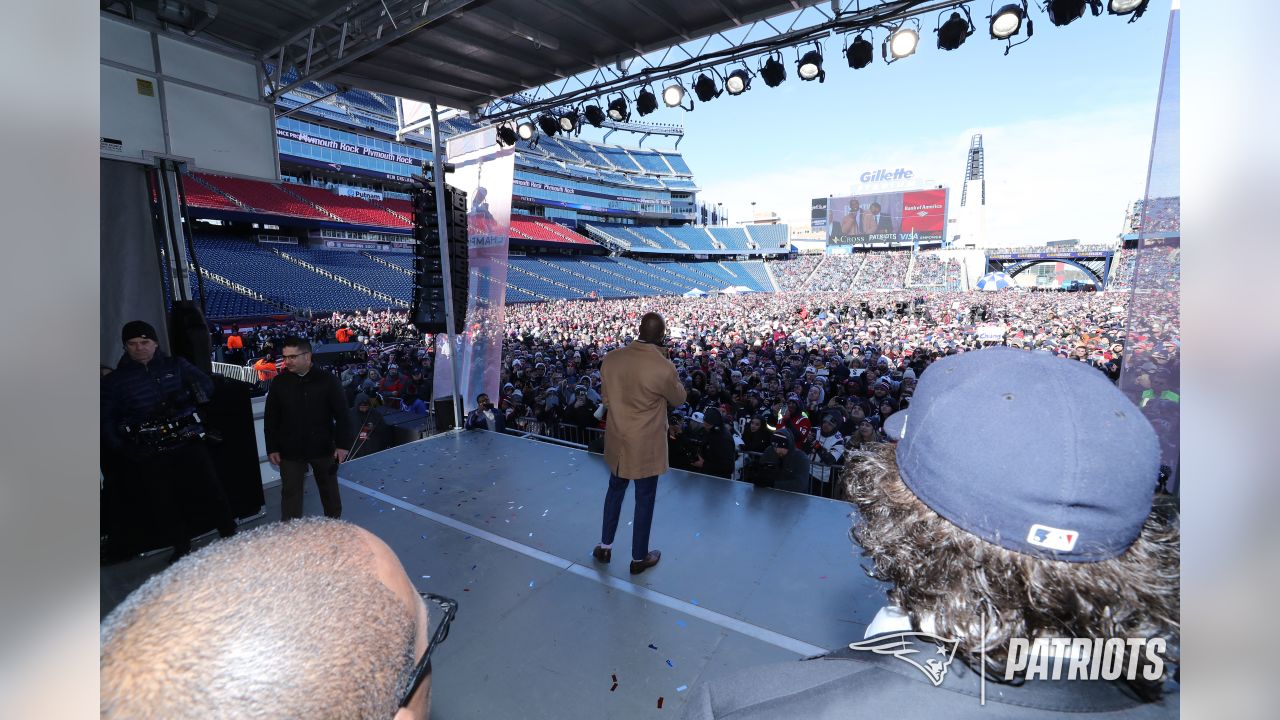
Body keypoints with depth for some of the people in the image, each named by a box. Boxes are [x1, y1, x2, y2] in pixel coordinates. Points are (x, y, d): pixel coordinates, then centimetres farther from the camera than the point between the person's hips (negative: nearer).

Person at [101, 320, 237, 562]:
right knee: (162, 503, 8)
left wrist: (182, 399, -22)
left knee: (211, 490, -1)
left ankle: (230, 537, 13)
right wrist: (122, 449, -8)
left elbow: (206, 385, -2)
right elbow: (106, 420, 6)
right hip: (148, 454, 1)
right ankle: (181, 549, 25)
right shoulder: (113, 380, 6)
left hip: (188, 443, -1)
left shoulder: (176, 365, 5)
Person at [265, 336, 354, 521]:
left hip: (323, 448, 0)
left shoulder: (327, 381, -8)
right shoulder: (279, 383, -2)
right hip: (290, 451, 1)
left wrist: (342, 444, -10)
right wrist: (272, 448, 1)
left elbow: (342, 415, -7)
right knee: (291, 494, 7)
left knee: (330, 491, 15)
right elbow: (271, 419, 4)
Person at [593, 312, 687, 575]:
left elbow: (605, 398, 4)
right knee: (644, 499, 13)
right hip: (647, 445, -5)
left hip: (617, 439, 5)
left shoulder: (611, 358, -8)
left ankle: (605, 546, 38)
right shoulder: (663, 367, -24)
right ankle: (639, 558, 31)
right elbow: (679, 398, -5)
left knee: (615, 491, 24)